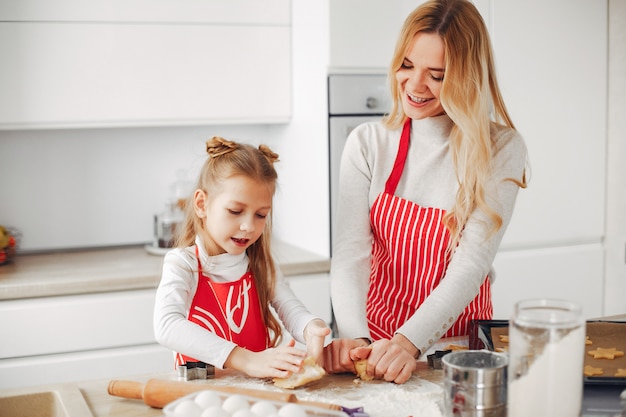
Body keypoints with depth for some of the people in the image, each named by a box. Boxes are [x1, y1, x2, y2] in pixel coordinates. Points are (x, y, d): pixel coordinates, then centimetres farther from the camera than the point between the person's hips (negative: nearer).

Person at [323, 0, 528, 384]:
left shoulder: (502, 150, -6)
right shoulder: (368, 144, -1)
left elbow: (471, 265, -14)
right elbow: (350, 252, -9)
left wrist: (410, 341, -28)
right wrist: (353, 336, -26)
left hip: (460, 342, -1)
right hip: (377, 338, 2)